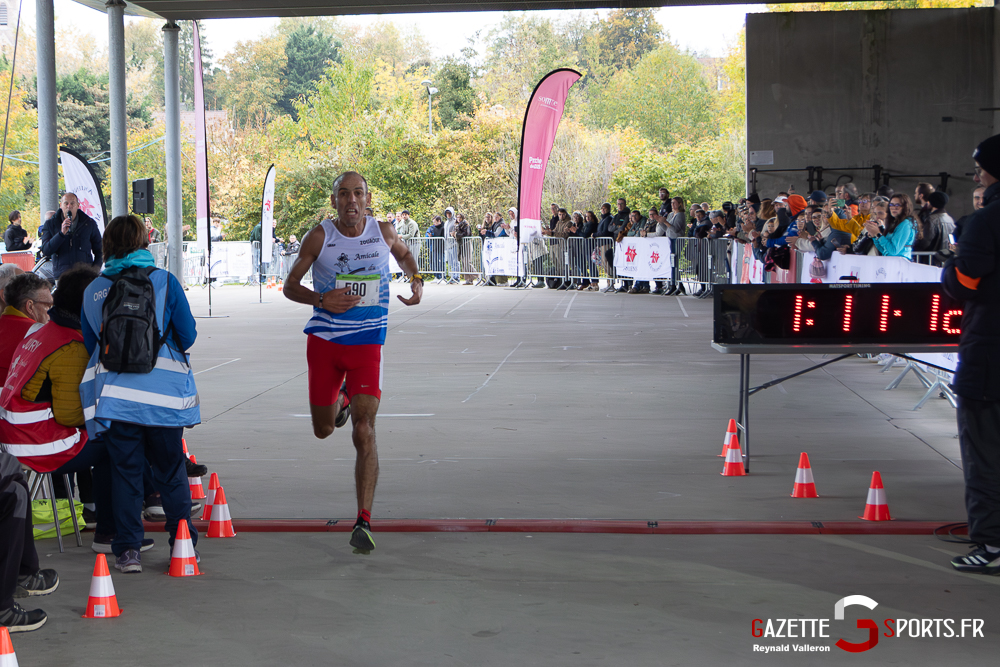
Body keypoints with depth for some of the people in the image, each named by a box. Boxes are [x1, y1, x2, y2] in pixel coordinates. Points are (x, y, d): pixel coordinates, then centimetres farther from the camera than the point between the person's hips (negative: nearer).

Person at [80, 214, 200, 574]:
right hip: (162, 390, -1)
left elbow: (90, 344, 12)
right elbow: (188, 335, 2)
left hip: (114, 393, 1)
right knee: (170, 469, 11)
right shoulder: (164, 281, -3)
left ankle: (127, 550, 6)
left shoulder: (93, 290, 3)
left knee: (124, 469, 8)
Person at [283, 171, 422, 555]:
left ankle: (363, 523, -11)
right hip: (324, 340, 1)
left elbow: (404, 253, 24)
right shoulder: (319, 237, -5)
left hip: (366, 345, -1)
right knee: (323, 430, 14)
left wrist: (416, 280, 4)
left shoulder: (383, 233, 1)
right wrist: (321, 300, -19)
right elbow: (290, 286, 0)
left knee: (364, 433, -13)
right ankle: (343, 399, 51)